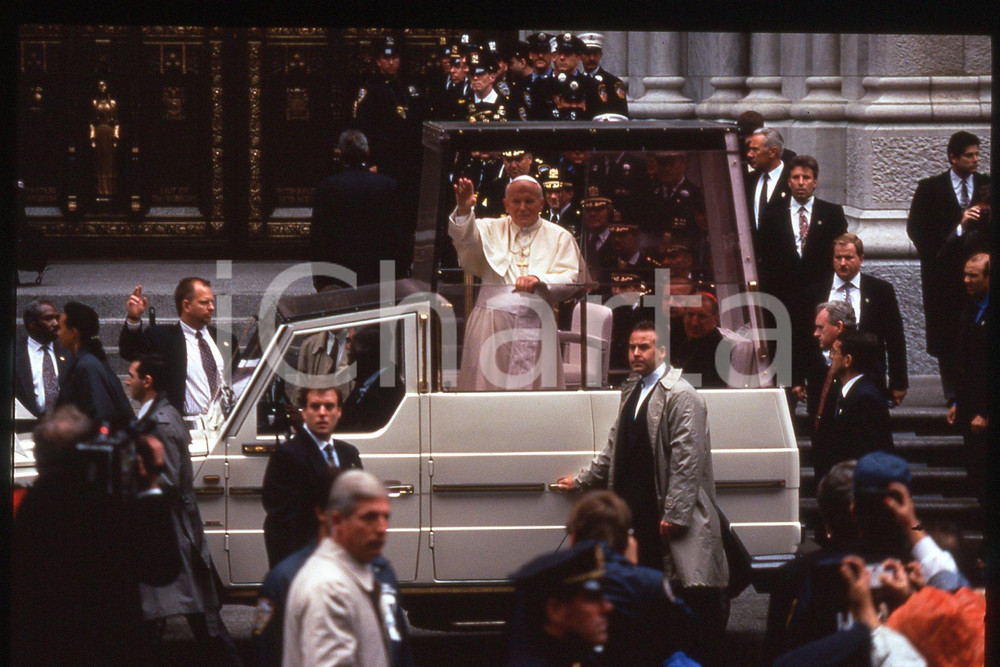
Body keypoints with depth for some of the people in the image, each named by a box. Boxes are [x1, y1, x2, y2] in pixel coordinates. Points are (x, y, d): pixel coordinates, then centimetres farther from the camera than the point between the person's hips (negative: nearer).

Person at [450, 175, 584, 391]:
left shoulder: (559, 237, 12)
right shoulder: (492, 229, 13)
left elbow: (570, 280, 0)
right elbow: (466, 236, -8)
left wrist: (539, 280, -19)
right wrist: (463, 210, -30)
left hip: (535, 324, 0)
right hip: (492, 324, 0)